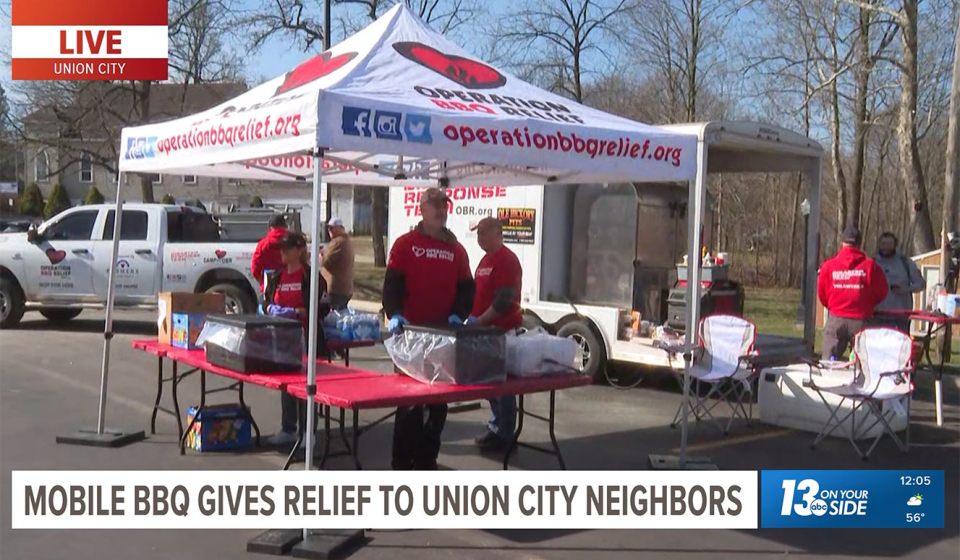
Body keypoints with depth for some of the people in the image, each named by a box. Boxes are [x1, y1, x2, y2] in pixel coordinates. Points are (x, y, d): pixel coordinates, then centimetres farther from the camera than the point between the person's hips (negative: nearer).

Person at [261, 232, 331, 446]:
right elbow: (267, 301, 21)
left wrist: (298, 312, -20)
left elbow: (323, 308, -10)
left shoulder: (311, 276, -8)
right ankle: (287, 430, 24)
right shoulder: (276, 276, 11)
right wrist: (270, 309, -1)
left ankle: (307, 432, 12)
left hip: (305, 338, -6)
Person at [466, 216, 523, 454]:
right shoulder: (486, 260, 16)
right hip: (486, 329, 10)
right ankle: (495, 428, 23)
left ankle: (504, 436, 3)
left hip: (502, 330, -10)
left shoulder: (507, 260, -14)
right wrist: (472, 317, 7)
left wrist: (480, 321, -18)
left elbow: (504, 301, -21)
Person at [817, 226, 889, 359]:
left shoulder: (829, 265, -1)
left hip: (835, 319, 1)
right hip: (860, 320, -1)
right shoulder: (869, 265, -5)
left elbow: (821, 293, 6)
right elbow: (881, 292, 3)